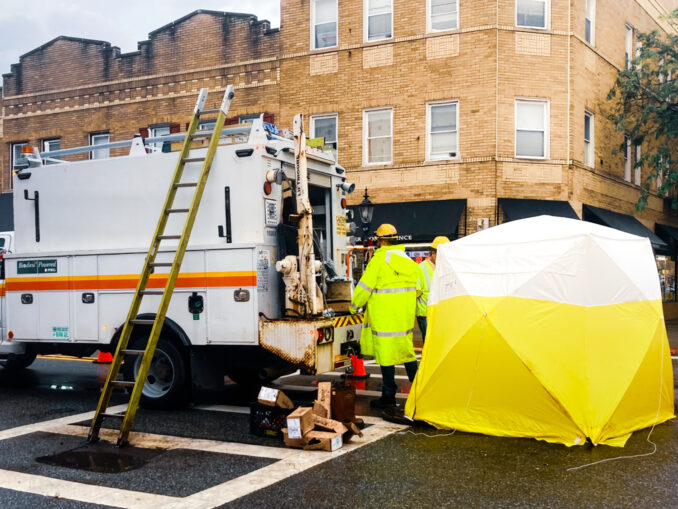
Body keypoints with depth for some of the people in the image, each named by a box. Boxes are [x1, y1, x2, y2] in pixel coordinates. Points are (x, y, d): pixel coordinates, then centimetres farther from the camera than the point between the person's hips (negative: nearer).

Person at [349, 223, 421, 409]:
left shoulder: (379, 259, -12)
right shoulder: (408, 260, 11)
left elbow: (364, 286, -10)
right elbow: (417, 289, 17)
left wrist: (354, 306, 5)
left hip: (385, 316, -7)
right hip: (405, 315, 7)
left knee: (386, 353, 0)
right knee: (405, 350, 19)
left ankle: (388, 396, 6)